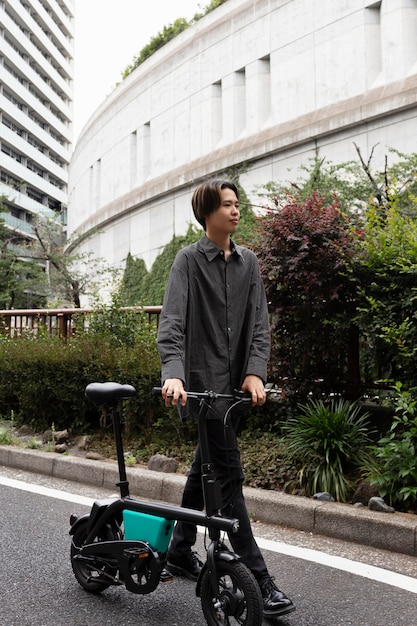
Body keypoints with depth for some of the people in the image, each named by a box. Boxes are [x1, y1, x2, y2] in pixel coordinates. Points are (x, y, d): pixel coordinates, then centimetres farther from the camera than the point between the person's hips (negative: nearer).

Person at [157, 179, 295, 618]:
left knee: (205, 465, 16)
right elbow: (172, 321, -16)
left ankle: (179, 552, 34)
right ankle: (258, 581, -2)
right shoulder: (189, 260, -4)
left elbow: (259, 323, 4)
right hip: (202, 381, -6)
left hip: (235, 383, 6)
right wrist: (173, 373, -31)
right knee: (229, 475, -7)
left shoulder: (248, 262, 10)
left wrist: (255, 372, -11)